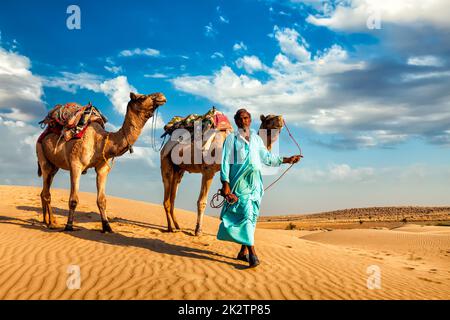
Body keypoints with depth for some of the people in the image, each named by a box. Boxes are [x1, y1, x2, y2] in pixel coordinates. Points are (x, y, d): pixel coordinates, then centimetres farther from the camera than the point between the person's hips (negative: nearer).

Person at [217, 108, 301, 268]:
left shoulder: (256, 138, 20)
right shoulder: (231, 138, 6)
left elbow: (267, 156, 25)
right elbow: (225, 161, 1)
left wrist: (286, 159, 21)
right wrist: (225, 183, -9)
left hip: (255, 180, 5)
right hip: (240, 179, -5)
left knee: (252, 214, 2)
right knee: (245, 213, -15)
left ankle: (243, 251, 10)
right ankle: (252, 252, -19)